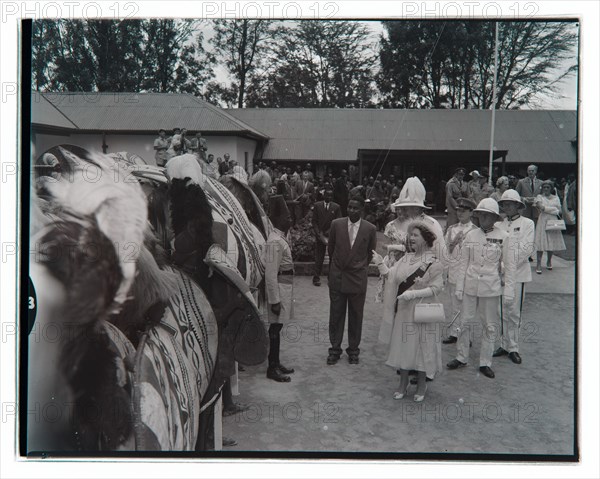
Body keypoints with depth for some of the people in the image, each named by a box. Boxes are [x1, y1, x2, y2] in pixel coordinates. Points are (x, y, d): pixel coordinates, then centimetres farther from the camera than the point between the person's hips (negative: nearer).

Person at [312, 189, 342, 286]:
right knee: (319, 258, 0)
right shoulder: (317, 205, 4)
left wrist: (329, 233, -10)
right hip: (320, 235, 0)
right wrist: (319, 234, -7)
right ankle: (316, 278, 7)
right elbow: (314, 221, 4)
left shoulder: (336, 207, 2)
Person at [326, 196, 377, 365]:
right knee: (336, 315, 7)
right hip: (337, 276, 1)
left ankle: (353, 350, 23)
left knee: (356, 316, 9)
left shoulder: (370, 229, -6)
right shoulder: (336, 224, -4)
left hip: (358, 278, -1)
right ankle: (335, 349, 20)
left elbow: (371, 253, 9)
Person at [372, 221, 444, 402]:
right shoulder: (405, 259, 6)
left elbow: (436, 288, -14)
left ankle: (421, 384, 25)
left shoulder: (433, 263, -10)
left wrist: (413, 294, -22)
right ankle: (403, 383, 27)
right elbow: (391, 276, 2)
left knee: (420, 346, 6)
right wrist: (380, 263, -9)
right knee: (403, 345, 12)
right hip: (403, 311, 5)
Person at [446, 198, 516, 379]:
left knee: (490, 326, 8)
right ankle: (461, 357, 24)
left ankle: (485, 362, 21)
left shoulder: (503, 236, -5)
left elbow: (509, 265, -2)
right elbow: (463, 262, 4)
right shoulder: (471, 235, 0)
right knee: (465, 321, 8)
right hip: (470, 286, 1)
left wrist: (509, 290, -5)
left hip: (491, 288, -1)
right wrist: (459, 287, 3)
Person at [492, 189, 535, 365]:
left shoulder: (527, 223, 3)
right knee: (503, 311, 7)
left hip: (517, 273, -3)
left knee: (513, 312, 0)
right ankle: (505, 345, 18)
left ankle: (512, 348, 10)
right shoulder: (498, 225, 10)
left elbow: (526, 249, -6)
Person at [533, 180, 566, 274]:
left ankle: (549, 261, 19)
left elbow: (559, 211, 7)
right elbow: (542, 207, -10)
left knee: (552, 242, 3)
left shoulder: (555, 198, 13)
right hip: (543, 221, -3)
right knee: (541, 241, -9)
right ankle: (539, 264, -8)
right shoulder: (539, 197, 5)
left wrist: (546, 209, -5)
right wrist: (554, 210, -9)